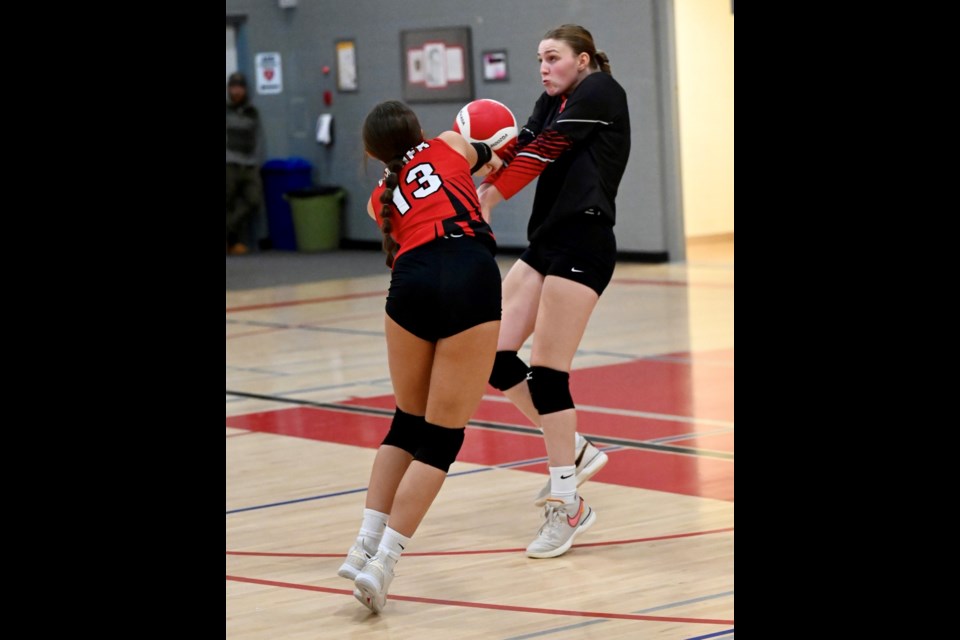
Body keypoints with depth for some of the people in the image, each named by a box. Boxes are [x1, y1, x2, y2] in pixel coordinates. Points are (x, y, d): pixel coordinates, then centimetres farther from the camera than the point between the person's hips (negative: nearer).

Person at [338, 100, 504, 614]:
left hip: (411, 283, 3)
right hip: (472, 283, -3)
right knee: (441, 438, 1)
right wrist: (486, 158, 65)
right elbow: (484, 156, 44)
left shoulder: (380, 199, 26)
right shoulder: (448, 146, 22)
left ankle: (365, 546, 17)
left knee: (407, 424, 22)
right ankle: (382, 564, -6)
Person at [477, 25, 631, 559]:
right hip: (546, 243, 8)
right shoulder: (552, 103, 18)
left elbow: (543, 151, -17)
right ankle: (575, 451, 18)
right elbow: (520, 148, 0)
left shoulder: (600, 91, -6)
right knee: (495, 355, 2)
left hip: (582, 243, -8)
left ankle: (567, 506, 1)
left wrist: (487, 201, -23)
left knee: (547, 370, -8)